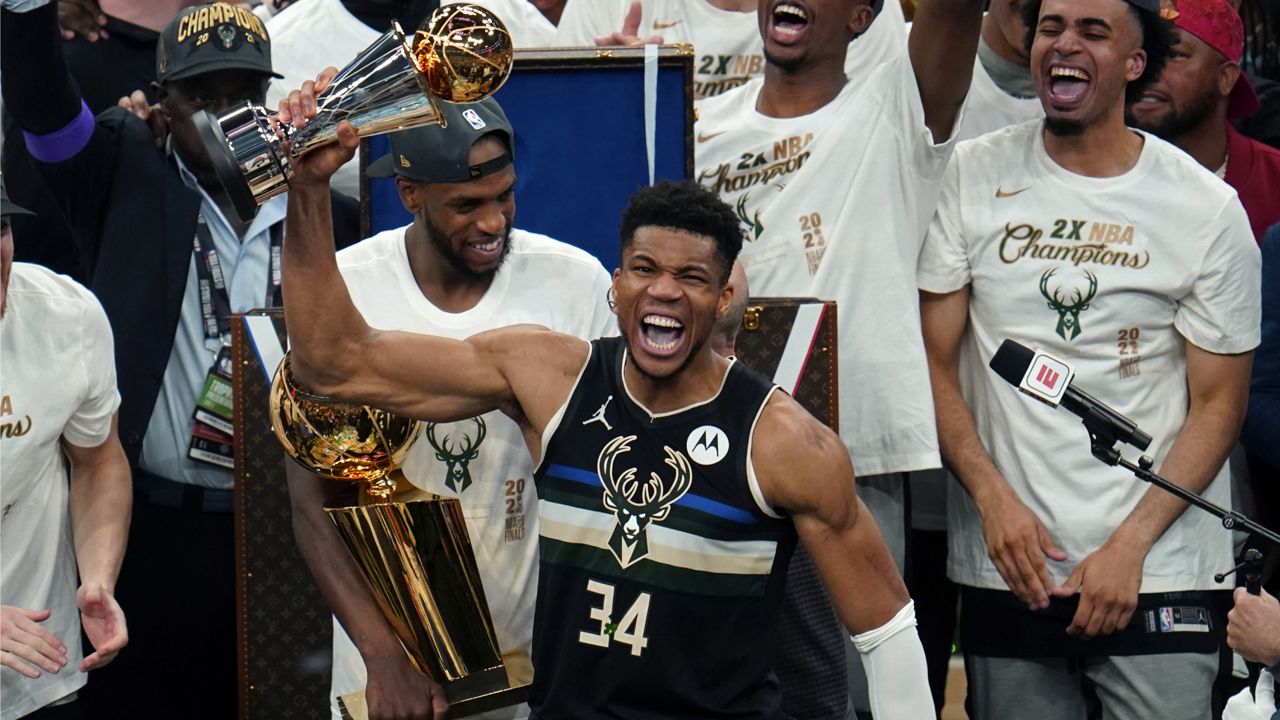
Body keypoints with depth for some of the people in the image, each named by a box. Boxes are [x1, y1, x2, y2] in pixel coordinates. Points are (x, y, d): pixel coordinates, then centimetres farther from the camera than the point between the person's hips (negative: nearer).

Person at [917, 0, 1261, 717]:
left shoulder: (1208, 207, -1)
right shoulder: (972, 178, 3)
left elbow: (1218, 404, 0)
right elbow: (932, 360, 4)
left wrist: (1130, 546, -10)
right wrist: (992, 497, -9)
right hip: (1006, 571, 1)